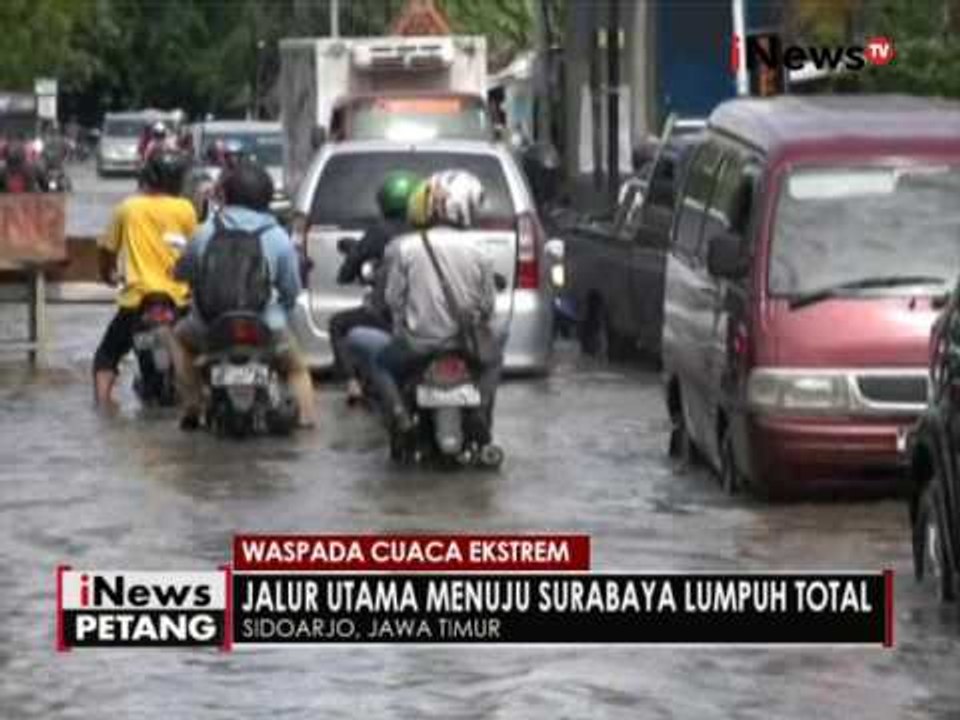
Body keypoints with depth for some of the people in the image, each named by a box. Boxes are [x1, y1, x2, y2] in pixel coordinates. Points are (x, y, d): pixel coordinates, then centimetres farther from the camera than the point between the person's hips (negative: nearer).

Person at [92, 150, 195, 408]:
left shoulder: (128, 208, 2)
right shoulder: (185, 210, 1)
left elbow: (108, 249, 9)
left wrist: (107, 274, 30)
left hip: (137, 298, -1)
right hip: (178, 299, 1)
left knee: (107, 354, 13)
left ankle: (103, 398, -6)